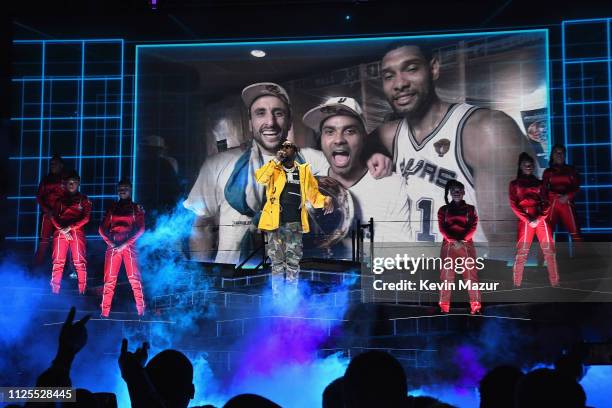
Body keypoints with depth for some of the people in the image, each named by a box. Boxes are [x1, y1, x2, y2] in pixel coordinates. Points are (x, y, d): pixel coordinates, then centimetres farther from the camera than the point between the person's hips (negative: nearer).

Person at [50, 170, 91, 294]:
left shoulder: (83, 199, 12)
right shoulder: (61, 199, 18)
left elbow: (85, 218, 0)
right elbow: (54, 217, 8)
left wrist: (70, 227, -12)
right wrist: (62, 229, -9)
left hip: (77, 232, -2)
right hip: (60, 232, 2)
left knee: (79, 262, -9)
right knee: (58, 262, -4)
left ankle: (82, 291, -7)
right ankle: (55, 291, -1)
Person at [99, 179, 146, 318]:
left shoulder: (137, 208, 10)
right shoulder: (112, 208, 17)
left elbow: (140, 229, 0)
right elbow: (102, 228, 11)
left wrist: (125, 244, -11)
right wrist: (110, 242, -6)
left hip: (129, 246, -2)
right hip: (113, 246, 2)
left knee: (134, 278, -9)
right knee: (109, 279, -3)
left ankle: (141, 311, -7)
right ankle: (105, 312, -1)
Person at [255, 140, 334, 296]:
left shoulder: (304, 171, 12)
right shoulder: (274, 169, 7)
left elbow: (314, 195, 12)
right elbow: (259, 178, -14)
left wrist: (326, 200, -9)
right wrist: (275, 160, -14)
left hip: (294, 223, 1)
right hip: (275, 222, -1)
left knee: (293, 263, 4)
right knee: (277, 262, 4)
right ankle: (277, 298, 9)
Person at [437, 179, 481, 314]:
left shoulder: (470, 209, 12)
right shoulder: (443, 210, 13)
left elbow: (473, 227, 1)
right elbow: (442, 228, 1)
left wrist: (462, 240, -14)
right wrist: (453, 240, -14)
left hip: (466, 245, 0)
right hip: (448, 245, 1)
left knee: (470, 274, -8)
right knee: (446, 275, -5)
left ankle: (475, 306, -9)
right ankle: (444, 307, -4)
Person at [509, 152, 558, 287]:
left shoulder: (539, 183, 18)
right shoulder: (514, 184, 12)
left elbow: (546, 203, 8)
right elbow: (514, 205, 1)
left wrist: (539, 218, -10)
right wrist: (528, 219, -12)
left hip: (542, 219, 2)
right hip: (525, 220, -2)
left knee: (549, 250, -2)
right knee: (522, 251, -8)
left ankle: (555, 283, 2)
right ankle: (516, 284, -5)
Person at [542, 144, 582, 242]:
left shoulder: (571, 170, 14)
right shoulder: (548, 172, 13)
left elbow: (577, 187, 6)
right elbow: (544, 189, 4)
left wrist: (567, 196, -12)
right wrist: (557, 196, -11)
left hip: (567, 203, 0)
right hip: (552, 203, 0)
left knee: (574, 231, -10)